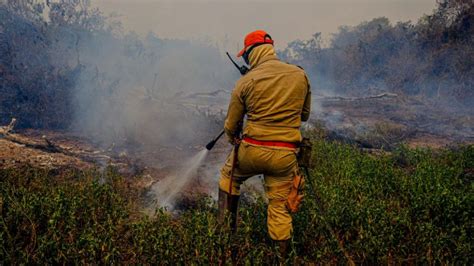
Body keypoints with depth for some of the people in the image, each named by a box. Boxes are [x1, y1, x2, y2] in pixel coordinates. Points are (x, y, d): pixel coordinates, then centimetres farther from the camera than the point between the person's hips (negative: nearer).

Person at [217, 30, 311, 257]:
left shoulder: (246, 81, -5)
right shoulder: (300, 75, 1)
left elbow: (231, 125, 4)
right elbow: (305, 115, 13)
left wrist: (234, 140, 26)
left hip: (252, 149, -1)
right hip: (285, 154, 2)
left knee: (228, 176, 26)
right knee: (279, 205, 14)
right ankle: (282, 254, 20)